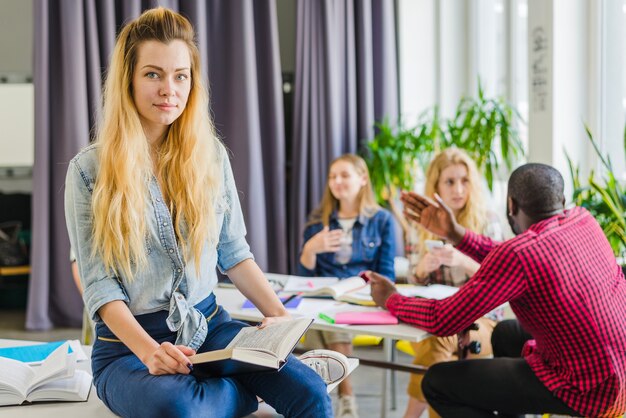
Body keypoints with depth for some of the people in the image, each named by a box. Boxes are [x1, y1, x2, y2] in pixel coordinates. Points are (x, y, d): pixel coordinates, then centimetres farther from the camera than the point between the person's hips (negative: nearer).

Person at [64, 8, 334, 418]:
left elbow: (233, 252, 10)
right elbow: (99, 284, -8)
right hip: (128, 342, -1)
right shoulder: (89, 170, -5)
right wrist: (149, 351, -24)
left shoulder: (211, 155, 6)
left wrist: (279, 314, -6)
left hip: (210, 326, 2)